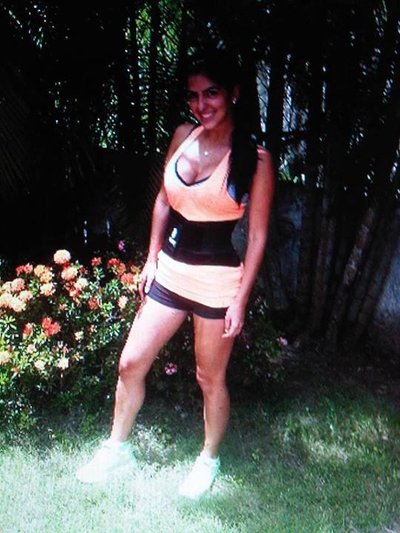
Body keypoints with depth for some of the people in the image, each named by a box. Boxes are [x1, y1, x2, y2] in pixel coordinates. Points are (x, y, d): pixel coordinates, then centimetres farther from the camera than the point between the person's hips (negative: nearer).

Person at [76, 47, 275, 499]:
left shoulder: (254, 158, -14)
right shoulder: (182, 137, 0)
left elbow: (257, 235, -11)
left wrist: (240, 299, -11)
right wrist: (151, 259, 11)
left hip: (218, 280, -5)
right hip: (170, 270, 5)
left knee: (210, 378, 11)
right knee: (131, 362, 10)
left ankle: (209, 461, 33)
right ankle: (117, 448, 31)